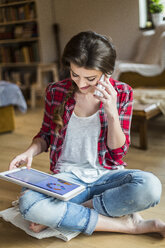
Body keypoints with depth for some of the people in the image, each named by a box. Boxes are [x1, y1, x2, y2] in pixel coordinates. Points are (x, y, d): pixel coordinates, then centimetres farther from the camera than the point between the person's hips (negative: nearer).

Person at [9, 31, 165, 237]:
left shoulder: (122, 93, -3)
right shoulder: (55, 92, -2)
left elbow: (118, 151, -3)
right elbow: (46, 135, 12)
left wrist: (112, 112, -18)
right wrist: (30, 151, -9)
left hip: (107, 175, 0)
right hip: (67, 177, 1)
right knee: (28, 203, -31)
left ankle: (60, 215, -18)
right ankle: (125, 224, -21)